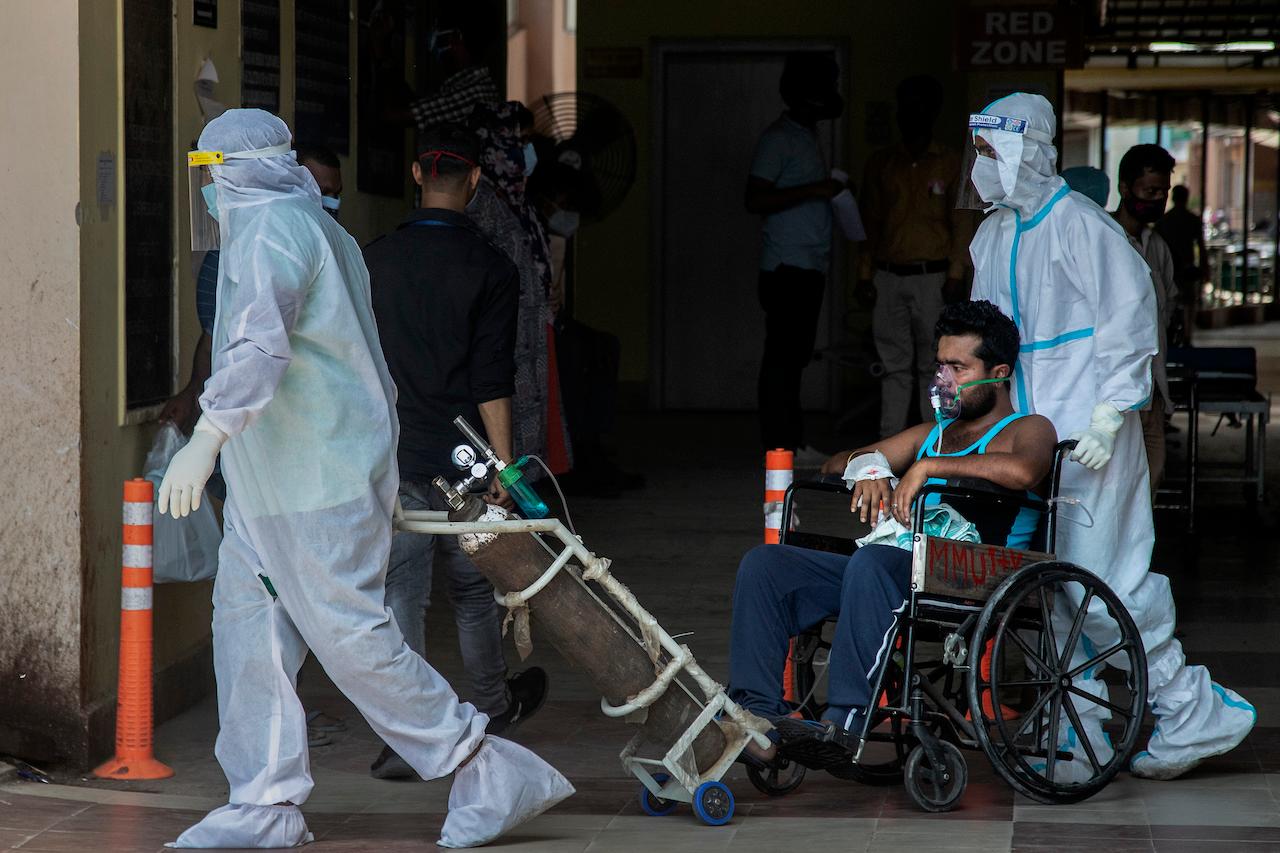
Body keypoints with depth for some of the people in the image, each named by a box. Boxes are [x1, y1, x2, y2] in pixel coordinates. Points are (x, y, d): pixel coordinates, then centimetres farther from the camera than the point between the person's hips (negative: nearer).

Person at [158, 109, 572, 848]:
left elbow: (260, 343, -31)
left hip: (318, 482, -10)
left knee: (352, 636, -7)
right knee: (249, 628, 7)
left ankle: (494, 777, -1)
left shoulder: (271, 232, -16)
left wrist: (206, 441, -40)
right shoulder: (319, 228, 18)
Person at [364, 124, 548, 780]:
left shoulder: (373, 259, 2)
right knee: (474, 586, 17)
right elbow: (492, 380, -10)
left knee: (399, 591, 1)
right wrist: (503, 463, -7)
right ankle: (493, 707, 36)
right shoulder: (490, 269, -7)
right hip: (460, 454, -1)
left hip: (389, 455, 1)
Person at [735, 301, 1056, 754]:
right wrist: (867, 466, 4)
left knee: (872, 561, -39)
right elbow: (839, 462, 29)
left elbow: (1022, 471, -19)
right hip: (898, 571, 8)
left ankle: (848, 721, -41)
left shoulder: (1028, 429, 7)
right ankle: (758, 710, -19)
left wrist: (928, 466, -13)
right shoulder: (932, 434, 30)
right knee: (764, 562, -9)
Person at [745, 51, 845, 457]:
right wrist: (814, 190, -20)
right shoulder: (778, 138, -9)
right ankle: (780, 444, -8)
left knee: (795, 355, 10)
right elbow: (755, 199, -18)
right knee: (783, 355, -9)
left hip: (810, 267, 9)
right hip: (787, 267, -9)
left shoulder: (808, 137, 20)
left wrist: (832, 194, 13)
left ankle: (791, 441, 13)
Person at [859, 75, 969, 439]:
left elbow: (960, 224, 3)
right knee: (894, 364, 3)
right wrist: (865, 273, 5)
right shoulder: (880, 164, 12)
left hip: (932, 277, -2)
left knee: (933, 364, -2)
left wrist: (955, 274, -6)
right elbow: (870, 223, 12)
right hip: (888, 276, 2)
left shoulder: (950, 164, 5)